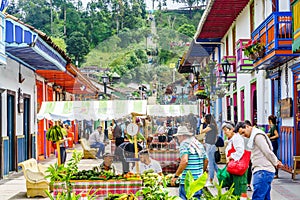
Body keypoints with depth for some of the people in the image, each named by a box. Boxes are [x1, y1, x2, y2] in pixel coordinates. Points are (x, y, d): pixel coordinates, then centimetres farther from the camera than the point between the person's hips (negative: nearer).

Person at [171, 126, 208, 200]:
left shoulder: (184, 144, -8)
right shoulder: (199, 144, 15)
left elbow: (184, 161, -20)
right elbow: (206, 161, 21)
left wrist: (176, 176, -15)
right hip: (199, 181, 8)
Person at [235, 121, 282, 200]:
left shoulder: (257, 135, -12)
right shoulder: (254, 136, 21)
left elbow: (268, 152, -14)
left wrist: (276, 163, -1)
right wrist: (276, 161, 12)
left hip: (263, 172, -10)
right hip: (261, 171, 10)